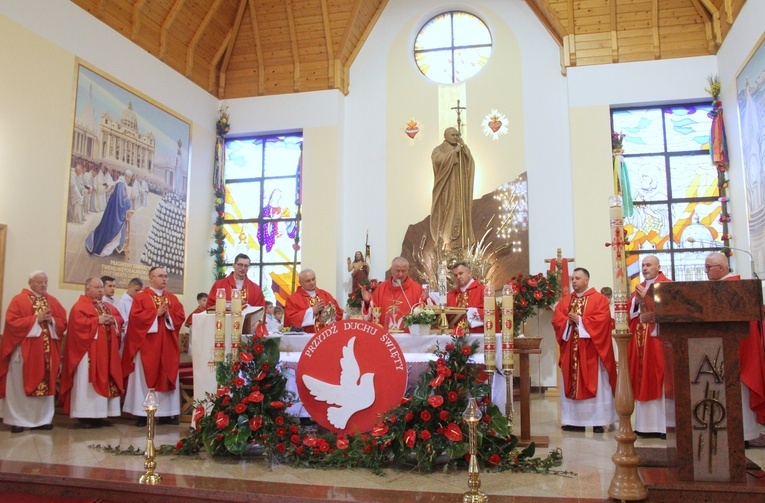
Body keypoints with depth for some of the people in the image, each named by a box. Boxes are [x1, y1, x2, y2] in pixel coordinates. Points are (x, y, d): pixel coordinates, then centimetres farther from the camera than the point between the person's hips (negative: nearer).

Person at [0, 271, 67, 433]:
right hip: (24, 349, -4)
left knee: (45, 383, 5)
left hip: (48, 351, 4)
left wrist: (51, 320, -11)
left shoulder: (53, 301, 12)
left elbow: (63, 323, 10)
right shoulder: (19, 300, -1)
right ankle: (17, 420, 8)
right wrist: (36, 319, -15)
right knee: (21, 385, 0)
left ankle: (42, 419, 12)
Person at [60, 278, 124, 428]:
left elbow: (119, 319, 17)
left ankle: (100, 414, 12)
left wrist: (113, 320, -4)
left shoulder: (108, 306, 19)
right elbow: (79, 322, -19)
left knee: (106, 380, 7)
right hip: (89, 350, -7)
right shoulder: (80, 306, -5)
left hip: (107, 350, 8)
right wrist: (98, 320, -18)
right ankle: (85, 415, -1)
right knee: (87, 381, -6)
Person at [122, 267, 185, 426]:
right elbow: (136, 316, -12)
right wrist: (156, 313, -15)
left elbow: (180, 316, 5)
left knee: (166, 377, 4)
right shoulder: (140, 297, 1)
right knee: (145, 378, -2)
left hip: (167, 346, 4)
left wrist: (168, 314, -13)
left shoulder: (173, 298, 14)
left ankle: (166, 413, 9)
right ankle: (143, 413, 2)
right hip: (147, 345, -4)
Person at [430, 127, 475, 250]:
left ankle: (459, 241, 3)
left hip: (459, 188, 5)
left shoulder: (461, 150, 17)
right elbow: (438, 159, -20)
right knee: (448, 212, -11)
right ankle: (446, 241, -10)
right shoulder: (439, 149, 2)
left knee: (460, 211, 1)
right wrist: (453, 152, -17)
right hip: (447, 188, -5)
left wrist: (463, 145, -4)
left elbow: (470, 161, 2)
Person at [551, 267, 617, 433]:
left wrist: (580, 321, -14)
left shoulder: (599, 299, -1)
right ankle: (574, 420, 10)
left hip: (591, 350, -5)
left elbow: (601, 320, -14)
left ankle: (598, 421, 3)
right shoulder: (565, 301, 14)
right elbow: (556, 319, 6)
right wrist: (568, 321, -12)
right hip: (571, 350, 5)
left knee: (594, 384, -2)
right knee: (572, 384, 5)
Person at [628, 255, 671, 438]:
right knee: (642, 382, 5)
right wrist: (636, 301, -6)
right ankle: (646, 424, 10)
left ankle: (662, 425, -4)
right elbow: (629, 309, 12)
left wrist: (647, 297, -14)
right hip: (639, 340, 7)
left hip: (657, 339, -6)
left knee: (658, 380, -7)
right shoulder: (639, 288, 20)